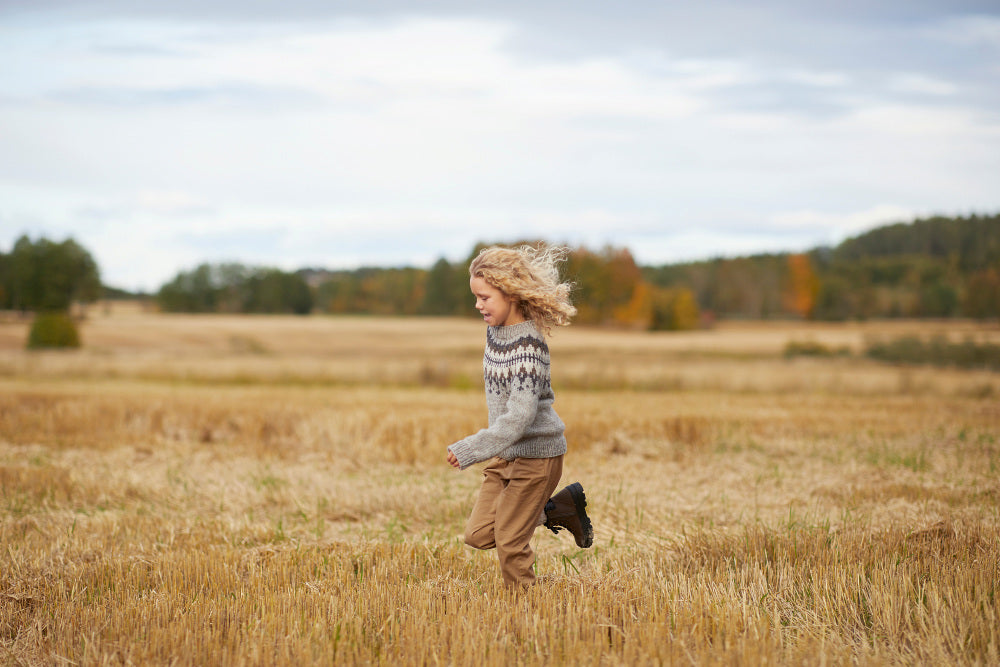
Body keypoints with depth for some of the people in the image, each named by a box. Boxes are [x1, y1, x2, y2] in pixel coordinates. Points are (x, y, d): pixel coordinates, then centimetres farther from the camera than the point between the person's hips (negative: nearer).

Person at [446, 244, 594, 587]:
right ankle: (560, 508, 19)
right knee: (478, 534, 6)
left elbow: (519, 417, -32)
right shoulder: (495, 329, 1)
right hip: (505, 453, 8)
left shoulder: (528, 346, -25)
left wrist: (470, 449, -34)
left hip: (536, 454, -8)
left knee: (509, 541, -3)